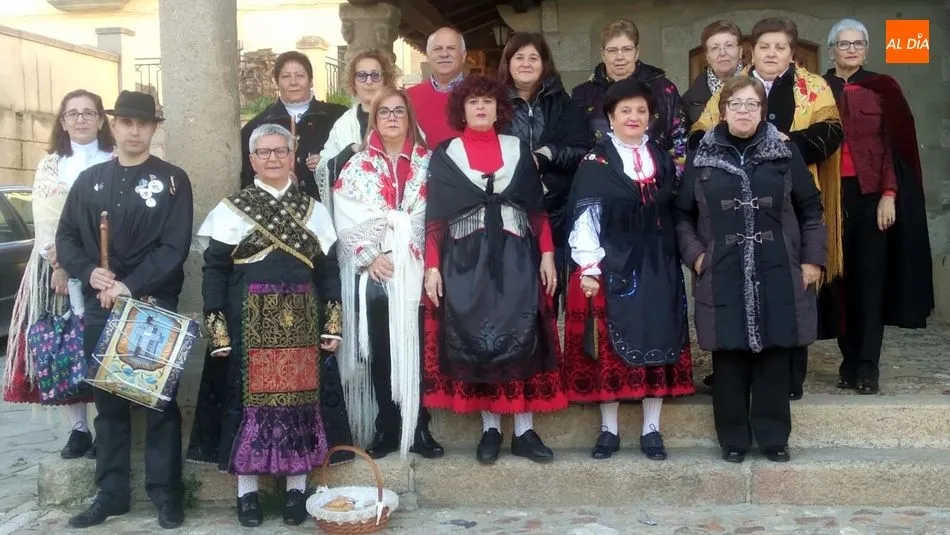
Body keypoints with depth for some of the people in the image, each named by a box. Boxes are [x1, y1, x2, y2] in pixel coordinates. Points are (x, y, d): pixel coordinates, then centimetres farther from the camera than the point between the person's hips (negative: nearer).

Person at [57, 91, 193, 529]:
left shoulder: (172, 180, 0)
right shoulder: (89, 180, 12)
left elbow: (175, 247, -8)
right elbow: (65, 237, 10)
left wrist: (130, 286, -17)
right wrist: (89, 272, -9)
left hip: (154, 305, -3)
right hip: (99, 307, 4)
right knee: (107, 401, 10)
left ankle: (165, 492, 11)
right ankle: (111, 493, 20)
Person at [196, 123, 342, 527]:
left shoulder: (313, 210, 10)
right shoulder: (232, 208, 3)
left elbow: (328, 270, 10)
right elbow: (214, 269, 0)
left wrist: (332, 326, 2)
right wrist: (218, 329, -9)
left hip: (300, 320, 2)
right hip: (249, 321, -2)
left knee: (299, 399, 2)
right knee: (248, 397, 1)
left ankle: (297, 488, 13)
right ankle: (247, 491, 12)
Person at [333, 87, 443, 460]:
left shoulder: (427, 163, 9)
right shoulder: (358, 166, 10)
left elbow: (432, 217, 3)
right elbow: (346, 218, 1)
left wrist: (401, 255, -8)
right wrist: (370, 257, -10)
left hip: (415, 271, 0)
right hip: (373, 273, 1)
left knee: (415, 348, -1)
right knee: (379, 351, 3)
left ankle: (418, 428, 8)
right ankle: (386, 428, 12)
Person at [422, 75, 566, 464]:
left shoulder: (519, 150, 10)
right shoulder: (445, 155, 6)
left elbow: (537, 209, 9)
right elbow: (435, 216, 2)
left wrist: (547, 254, 0)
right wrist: (432, 266, -5)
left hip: (516, 258, 1)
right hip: (465, 260, -1)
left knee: (522, 340, -2)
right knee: (474, 342, -1)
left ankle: (524, 431, 4)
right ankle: (490, 429, 9)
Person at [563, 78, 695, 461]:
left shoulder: (663, 160, 12)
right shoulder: (595, 164, -1)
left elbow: (674, 214, 14)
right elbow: (584, 220, -6)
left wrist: (680, 259, 9)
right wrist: (588, 269, -13)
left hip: (658, 269, 4)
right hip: (612, 268, -3)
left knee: (658, 344, 5)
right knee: (609, 348, 2)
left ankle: (651, 429, 15)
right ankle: (609, 429, 13)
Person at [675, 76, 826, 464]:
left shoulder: (785, 152, 4)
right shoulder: (704, 157, 4)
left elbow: (810, 208, 6)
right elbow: (682, 213, 8)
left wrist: (813, 258, 1)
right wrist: (695, 254, -4)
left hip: (777, 274, 0)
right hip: (723, 276, 0)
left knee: (774, 355, 5)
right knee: (729, 356, 3)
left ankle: (773, 436, 17)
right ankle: (733, 438, 16)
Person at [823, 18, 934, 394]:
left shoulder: (883, 89, 4)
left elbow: (896, 145, 0)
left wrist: (889, 195, -9)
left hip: (872, 194, -1)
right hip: (832, 194, 1)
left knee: (870, 276, -2)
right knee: (841, 278, 3)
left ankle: (868, 365, 2)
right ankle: (850, 361, 12)